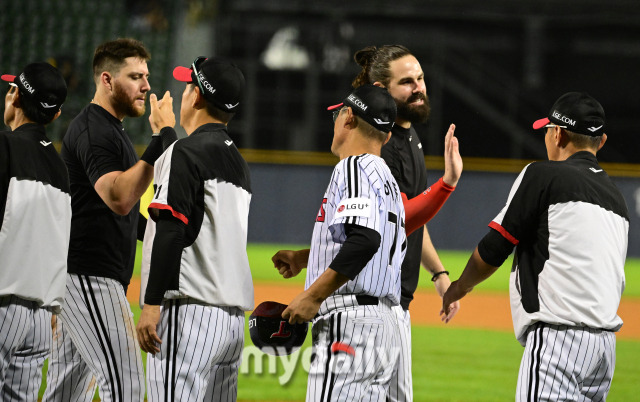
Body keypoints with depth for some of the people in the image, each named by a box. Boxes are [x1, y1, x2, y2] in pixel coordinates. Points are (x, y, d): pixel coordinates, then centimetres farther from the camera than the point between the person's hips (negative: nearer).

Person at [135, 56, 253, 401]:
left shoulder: (187, 151, -7)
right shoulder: (238, 161, 21)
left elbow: (171, 232, -16)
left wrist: (151, 304, -18)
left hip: (189, 311, -9)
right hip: (234, 316, 9)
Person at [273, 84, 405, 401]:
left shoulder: (354, 167, -9)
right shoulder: (386, 177, 21)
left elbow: (365, 240, -23)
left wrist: (313, 295, -21)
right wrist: (303, 258, 36)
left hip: (348, 325, -10)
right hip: (383, 325, 10)